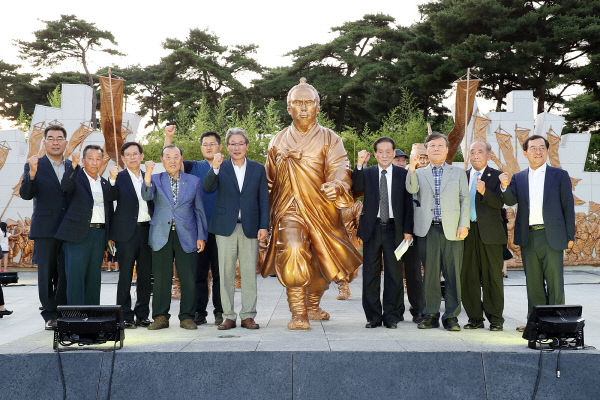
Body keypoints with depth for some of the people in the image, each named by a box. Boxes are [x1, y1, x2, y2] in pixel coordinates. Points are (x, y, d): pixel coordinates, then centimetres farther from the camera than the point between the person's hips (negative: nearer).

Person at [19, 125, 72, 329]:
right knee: (46, 274, 3)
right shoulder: (35, 166, 2)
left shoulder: (73, 167, 12)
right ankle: (50, 316, 10)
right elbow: (25, 194, -8)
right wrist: (32, 173, -24)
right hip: (45, 230, -3)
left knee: (66, 275, 4)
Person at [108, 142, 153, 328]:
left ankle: (142, 315, 18)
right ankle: (125, 316, 7)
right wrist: (112, 180, -27)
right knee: (125, 275, -1)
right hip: (127, 232, -4)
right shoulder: (119, 178, 0)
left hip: (147, 230, 4)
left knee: (146, 275, 8)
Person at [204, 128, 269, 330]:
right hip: (226, 228, 0)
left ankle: (248, 316, 11)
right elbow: (208, 188, -11)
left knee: (249, 273, 3)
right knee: (226, 274, 3)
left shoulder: (258, 169, 9)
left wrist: (264, 226, -1)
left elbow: (263, 199, 7)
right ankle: (229, 316, 11)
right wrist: (215, 169, -27)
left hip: (250, 228, 1)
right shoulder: (220, 168, 5)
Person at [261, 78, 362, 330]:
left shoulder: (329, 140, 4)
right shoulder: (278, 142, 11)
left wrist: (336, 186, -35)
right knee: (293, 252, -24)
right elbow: (269, 183, 16)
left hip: (322, 211, 1)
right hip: (288, 210, 0)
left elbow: (340, 169, -12)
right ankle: (298, 314, -16)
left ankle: (313, 306, 36)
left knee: (323, 264, 9)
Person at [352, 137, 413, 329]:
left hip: (394, 229, -1)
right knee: (371, 273, 5)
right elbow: (355, 187, -11)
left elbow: (408, 203, 3)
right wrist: (360, 164, -20)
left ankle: (392, 316, 14)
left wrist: (408, 230, -4)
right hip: (372, 228, 1)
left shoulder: (403, 174, 5)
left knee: (394, 273, 4)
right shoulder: (367, 173, 7)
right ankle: (373, 316, 14)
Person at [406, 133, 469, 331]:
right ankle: (431, 315, 12)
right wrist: (412, 168, -18)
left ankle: (451, 316, 9)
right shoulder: (419, 173, 15)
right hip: (428, 230, 1)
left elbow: (465, 199, 8)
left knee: (453, 275, 0)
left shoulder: (459, 172, 14)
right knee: (430, 274, 3)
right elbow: (412, 189, -4)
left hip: (452, 231, 0)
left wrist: (464, 225, -2)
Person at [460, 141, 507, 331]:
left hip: (490, 233, -3)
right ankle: (475, 318, 15)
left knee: (492, 277, 1)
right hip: (467, 232, 3)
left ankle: (495, 319, 11)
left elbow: (499, 203, -8)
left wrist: (484, 192, -23)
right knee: (468, 277, 5)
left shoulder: (496, 176, 3)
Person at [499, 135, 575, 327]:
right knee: (533, 282, 9)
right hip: (528, 237, 3)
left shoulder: (560, 175, 5)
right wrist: (505, 187, -22)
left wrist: (570, 236, 0)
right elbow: (511, 201, -1)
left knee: (555, 281, -1)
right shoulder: (518, 178, 12)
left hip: (552, 236, -3)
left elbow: (568, 206, 4)